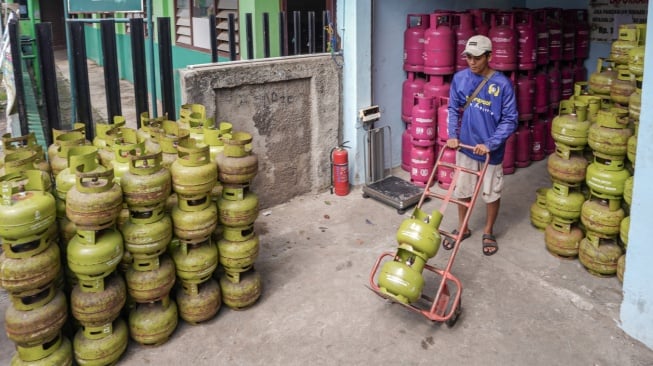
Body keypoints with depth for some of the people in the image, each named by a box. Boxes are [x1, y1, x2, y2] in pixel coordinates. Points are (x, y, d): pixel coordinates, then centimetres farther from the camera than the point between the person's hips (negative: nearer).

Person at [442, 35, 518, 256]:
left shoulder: (502, 84, -16)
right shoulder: (460, 78, -5)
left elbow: (510, 120, -13)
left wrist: (489, 144, -21)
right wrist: (452, 135, -8)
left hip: (491, 150, -3)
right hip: (465, 146, 3)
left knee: (491, 194, 12)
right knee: (462, 190, 15)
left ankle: (488, 233, 32)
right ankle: (462, 229, 34)